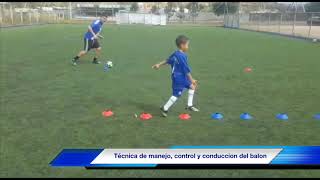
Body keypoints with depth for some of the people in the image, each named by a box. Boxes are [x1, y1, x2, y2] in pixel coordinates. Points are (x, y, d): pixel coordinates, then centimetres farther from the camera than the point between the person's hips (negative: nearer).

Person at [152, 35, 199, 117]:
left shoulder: (175, 53, 4)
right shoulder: (182, 56, -23)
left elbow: (168, 60, 15)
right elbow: (186, 70, -21)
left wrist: (159, 64, 26)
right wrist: (192, 80, -14)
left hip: (182, 77, 10)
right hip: (179, 78, -10)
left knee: (192, 86, 17)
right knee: (176, 95, -3)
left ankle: (189, 106, 25)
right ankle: (165, 109, 10)